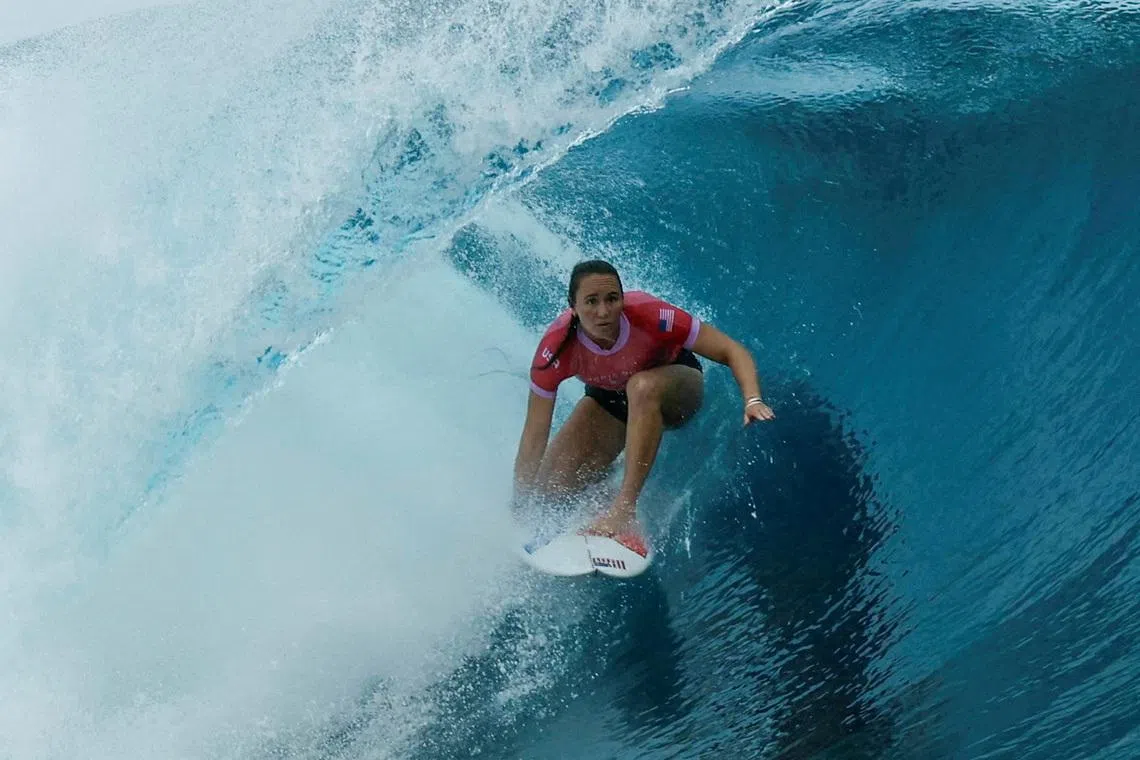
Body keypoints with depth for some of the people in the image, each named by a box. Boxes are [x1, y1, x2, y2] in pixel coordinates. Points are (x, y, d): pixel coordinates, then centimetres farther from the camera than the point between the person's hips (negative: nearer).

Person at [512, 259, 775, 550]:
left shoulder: (650, 316, -35)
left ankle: (624, 510, -38)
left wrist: (752, 400, -47)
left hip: (675, 386, -2)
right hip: (609, 397, 2)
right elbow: (534, 436, -25)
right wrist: (519, 510, -25)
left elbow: (732, 351, -29)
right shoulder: (557, 348, -31)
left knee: (642, 387, -39)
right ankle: (611, 474, 22)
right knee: (550, 489, -11)